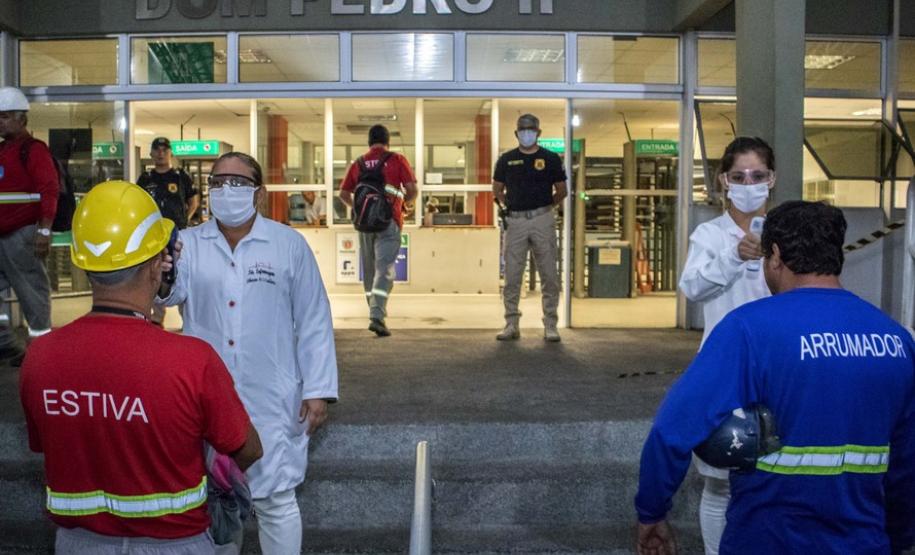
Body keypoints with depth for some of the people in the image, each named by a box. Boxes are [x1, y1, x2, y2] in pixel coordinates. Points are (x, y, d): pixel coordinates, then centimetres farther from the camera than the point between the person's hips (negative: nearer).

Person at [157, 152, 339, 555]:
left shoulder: (290, 244, -3)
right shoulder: (188, 244, 1)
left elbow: (313, 322, -2)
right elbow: (170, 293, -18)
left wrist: (318, 389, -5)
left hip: (271, 401, -2)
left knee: (276, 502, 10)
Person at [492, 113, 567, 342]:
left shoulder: (551, 158, 5)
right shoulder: (507, 159, 8)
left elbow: (561, 191, 12)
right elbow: (497, 189, 19)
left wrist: (545, 207, 7)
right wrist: (510, 205, 9)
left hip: (542, 220, -1)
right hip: (515, 221, 1)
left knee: (549, 276, 0)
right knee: (511, 276, 3)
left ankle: (550, 325, 7)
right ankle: (512, 325, 11)